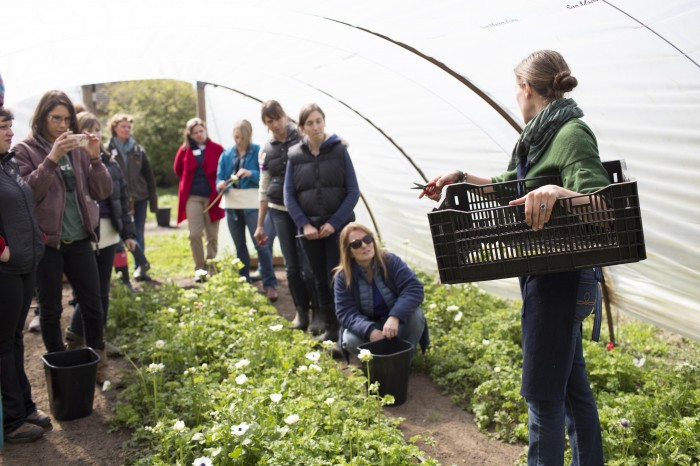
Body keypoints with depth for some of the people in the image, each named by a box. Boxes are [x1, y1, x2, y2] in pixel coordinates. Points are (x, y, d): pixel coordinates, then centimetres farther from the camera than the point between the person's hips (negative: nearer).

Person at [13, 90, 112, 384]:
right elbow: (27, 193, -16)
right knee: (51, 310, 8)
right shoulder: (25, 150, -4)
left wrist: (95, 158, -12)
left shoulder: (77, 149, 5)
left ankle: (97, 363, 26)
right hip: (46, 242, -3)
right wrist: (52, 158, -24)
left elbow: (102, 192, 2)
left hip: (79, 240, 3)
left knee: (93, 306, 7)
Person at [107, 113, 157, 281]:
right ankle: (142, 264, -2)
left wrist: (153, 201, 6)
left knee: (139, 235, 6)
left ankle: (139, 267, 14)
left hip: (140, 197, 3)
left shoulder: (138, 150, 9)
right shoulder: (108, 150, 0)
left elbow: (149, 176, 10)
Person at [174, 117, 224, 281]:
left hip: (212, 197, -1)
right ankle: (199, 269, 5)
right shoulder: (185, 150, 5)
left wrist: (219, 186, -5)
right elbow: (178, 170, 18)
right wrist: (190, 182, 14)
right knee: (195, 234, -4)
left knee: (212, 235, 4)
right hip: (192, 197, 1)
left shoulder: (217, 149, 0)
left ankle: (211, 268, 14)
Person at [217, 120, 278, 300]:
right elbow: (219, 177, 4)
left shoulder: (258, 152, -4)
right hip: (232, 204, 5)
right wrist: (221, 185, -17)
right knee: (239, 245, 14)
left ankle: (270, 285, -4)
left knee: (260, 244, -9)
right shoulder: (226, 154, 7)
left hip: (252, 204, -5)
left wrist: (251, 174, -25)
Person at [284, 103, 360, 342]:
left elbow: (353, 191, -4)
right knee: (320, 281, 9)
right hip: (310, 229, 2)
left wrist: (334, 223, -11)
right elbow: (289, 196, 4)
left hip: (339, 227, -2)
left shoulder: (339, 150, -2)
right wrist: (304, 225, -8)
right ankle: (329, 328, 21)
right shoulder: (295, 155, 3)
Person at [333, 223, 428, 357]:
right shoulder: (343, 277, -14)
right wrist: (370, 331, -39)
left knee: (415, 314, -31)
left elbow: (414, 288, -25)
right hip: (366, 327, 0)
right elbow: (346, 312, -20)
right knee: (350, 340, -31)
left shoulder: (391, 261, -15)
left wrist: (394, 317, -42)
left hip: (396, 323, 0)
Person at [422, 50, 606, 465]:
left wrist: (557, 192, -46)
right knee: (573, 384, 20)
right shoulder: (542, 135, 13)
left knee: (543, 393, 1)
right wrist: (461, 177, 14)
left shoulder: (572, 134, -16)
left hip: (558, 278, -10)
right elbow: (509, 187, 23)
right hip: (546, 273, 10)